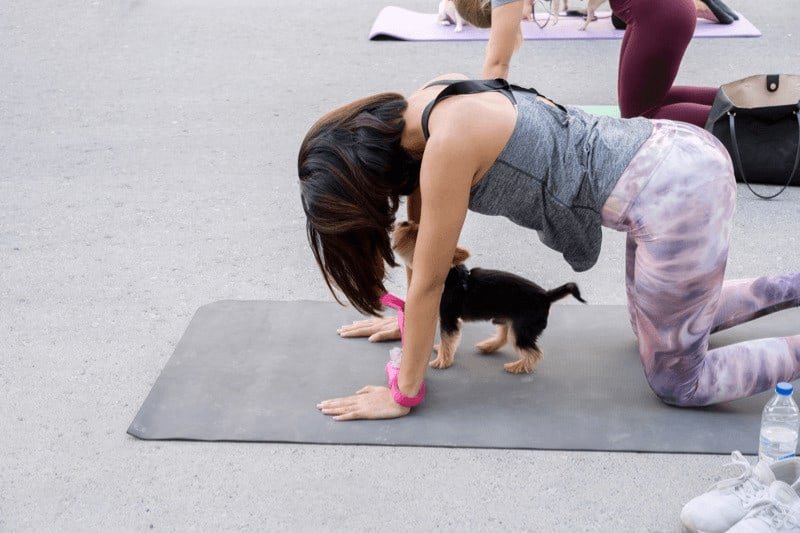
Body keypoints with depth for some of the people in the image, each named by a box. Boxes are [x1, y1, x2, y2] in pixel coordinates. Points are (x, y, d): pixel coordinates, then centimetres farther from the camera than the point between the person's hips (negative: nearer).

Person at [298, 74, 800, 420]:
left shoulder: (448, 143, -22)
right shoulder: (430, 105, 3)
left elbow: (430, 280, -12)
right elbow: (422, 226, 18)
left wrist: (402, 395, -1)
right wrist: (411, 319, 29)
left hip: (677, 193, -9)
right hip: (674, 152, 9)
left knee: (679, 383, 7)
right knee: (663, 325, 31)